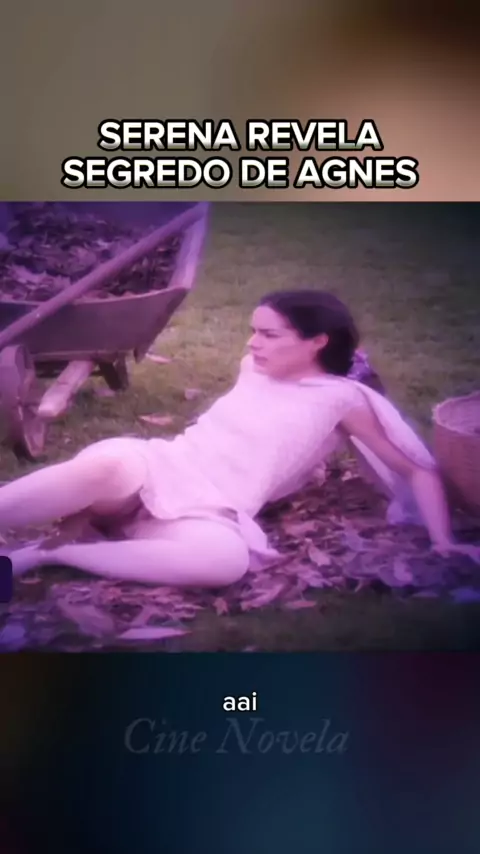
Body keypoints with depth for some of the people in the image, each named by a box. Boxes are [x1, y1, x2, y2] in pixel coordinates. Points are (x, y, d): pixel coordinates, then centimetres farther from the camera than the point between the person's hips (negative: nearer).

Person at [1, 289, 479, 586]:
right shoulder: (252, 367, 17)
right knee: (108, 463, -36)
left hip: (213, 515, -3)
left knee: (227, 559, -42)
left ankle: (43, 554, -32)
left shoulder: (344, 398, 3)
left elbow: (418, 469, 3)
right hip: (157, 470, 3)